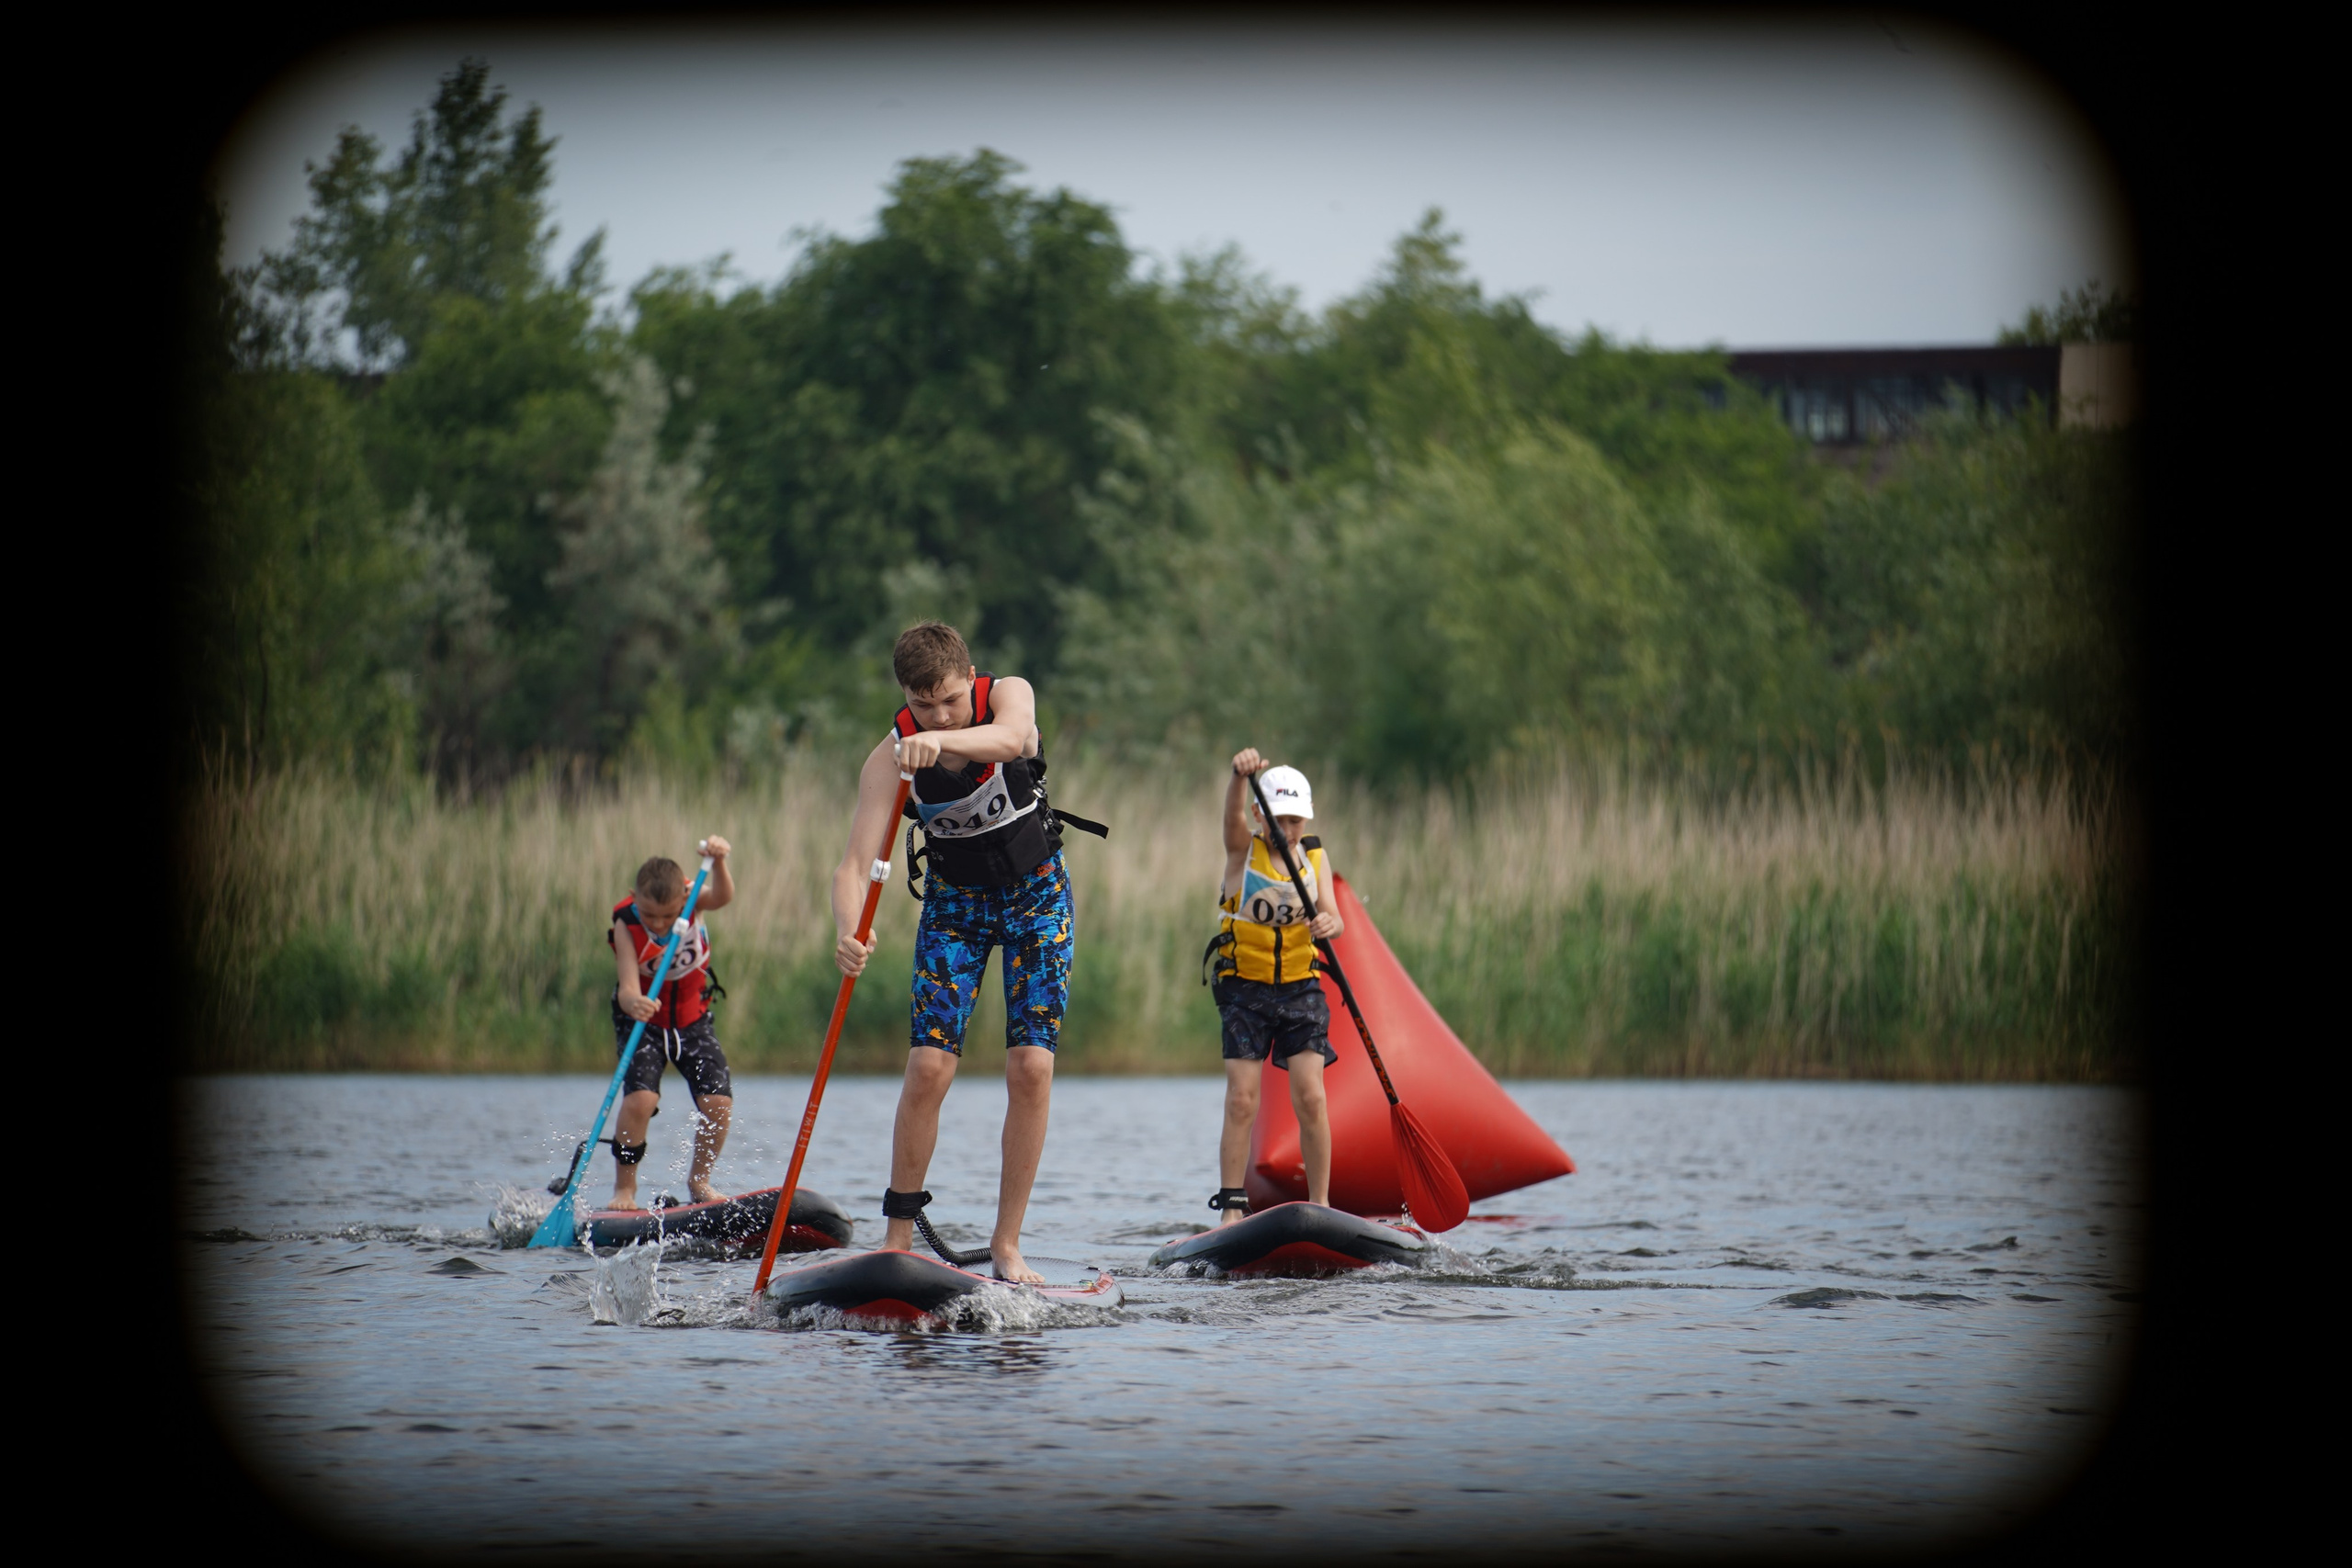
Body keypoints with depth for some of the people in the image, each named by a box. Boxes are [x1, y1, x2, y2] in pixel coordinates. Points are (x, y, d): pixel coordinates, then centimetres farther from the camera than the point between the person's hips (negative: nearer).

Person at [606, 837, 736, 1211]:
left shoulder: (693, 902, -17)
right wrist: (633, 1003, -56)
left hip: (692, 1016, 3)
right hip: (642, 1021, -2)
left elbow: (723, 896, -39)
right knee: (641, 1098, -24)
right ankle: (624, 1188, -7)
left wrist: (718, 862, -59)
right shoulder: (627, 926, -23)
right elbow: (628, 987, -33)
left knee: (719, 1102, -12)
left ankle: (699, 1180, 12)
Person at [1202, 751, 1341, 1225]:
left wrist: (1330, 924, -30)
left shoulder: (1315, 856, 7)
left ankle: (1320, 1206, -3)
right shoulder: (1243, 850, -2)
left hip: (1300, 990, 2)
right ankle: (1232, 1210, -5)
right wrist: (1241, 774, -46)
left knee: (1310, 1100, -9)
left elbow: (1333, 917, -4)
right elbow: (1233, 813, -24)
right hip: (1245, 990, -2)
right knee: (1241, 1102, -8)